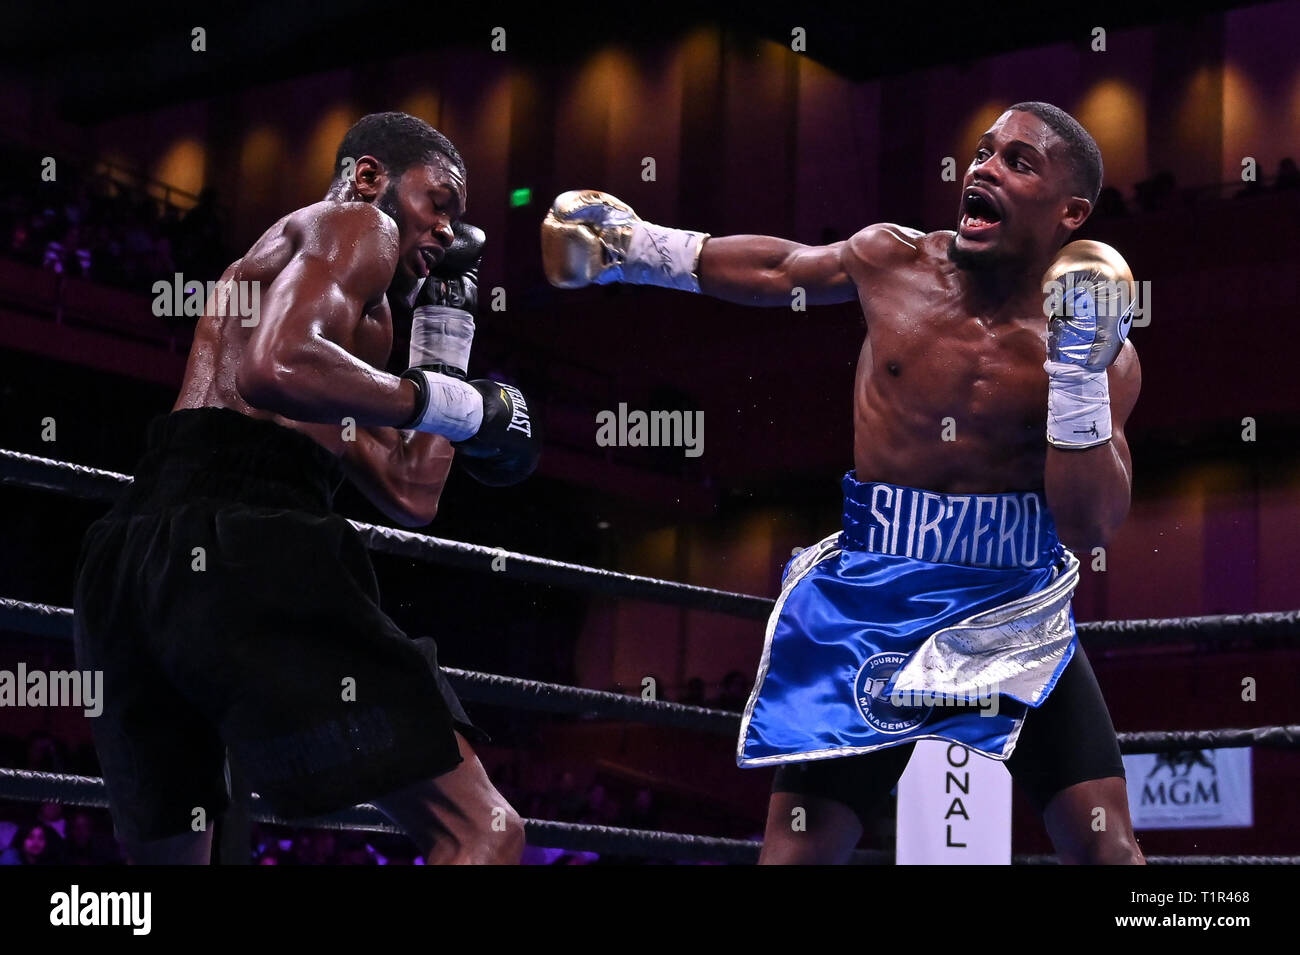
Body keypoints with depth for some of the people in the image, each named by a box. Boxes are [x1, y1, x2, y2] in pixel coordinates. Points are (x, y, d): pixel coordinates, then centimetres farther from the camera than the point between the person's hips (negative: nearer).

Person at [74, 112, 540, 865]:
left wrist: (447, 329, 36)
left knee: (169, 854, 24)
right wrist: (463, 405, -4)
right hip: (242, 546, -10)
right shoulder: (357, 225, 9)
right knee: (482, 832, -10)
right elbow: (276, 369, -13)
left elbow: (411, 497, 30)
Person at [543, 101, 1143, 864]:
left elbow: (1090, 529, -15)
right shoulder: (891, 262, -2)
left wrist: (1078, 368, -23)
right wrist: (640, 249, 23)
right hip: (871, 600, 1)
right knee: (799, 846, -3)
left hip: (1013, 611, -1)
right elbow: (779, 269, 20)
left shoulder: (1103, 351, -8)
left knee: (1104, 844, -10)